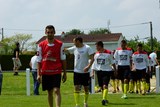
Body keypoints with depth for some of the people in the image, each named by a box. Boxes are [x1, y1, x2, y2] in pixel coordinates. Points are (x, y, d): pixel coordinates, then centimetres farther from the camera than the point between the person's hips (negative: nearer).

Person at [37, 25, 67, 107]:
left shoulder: (60, 44, 0)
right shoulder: (41, 45, 3)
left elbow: (63, 59, 4)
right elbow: (39, 61, 5)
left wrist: (64, 73, 2)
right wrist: (38, 74, -1)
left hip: (56, 72, -2)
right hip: (45, 72, 2)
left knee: (56, 90, -14)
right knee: (49, 92, 11)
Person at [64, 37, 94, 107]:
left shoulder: (87, 48, -8)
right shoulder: (74, 48, 5)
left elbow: (92, 58, -13)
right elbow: (66, 50, 12)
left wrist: (88, 66, -25)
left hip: (85, 72, -3)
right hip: (77, 71, 3)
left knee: (86, 88, 9)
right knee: (76, 88, -6)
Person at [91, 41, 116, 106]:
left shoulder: (108, 53, -5)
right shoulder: (96, 54, 6)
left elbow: (112, 62, 6)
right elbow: (94, 63, 10)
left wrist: (115, 70, 13)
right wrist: (93, 72, 4)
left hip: (107, 71, -5)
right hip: (99, 71, 5)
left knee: (105, 86, -17)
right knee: (102, 86, 10)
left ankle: (104, 99, -26)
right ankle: (105, 99, 24)